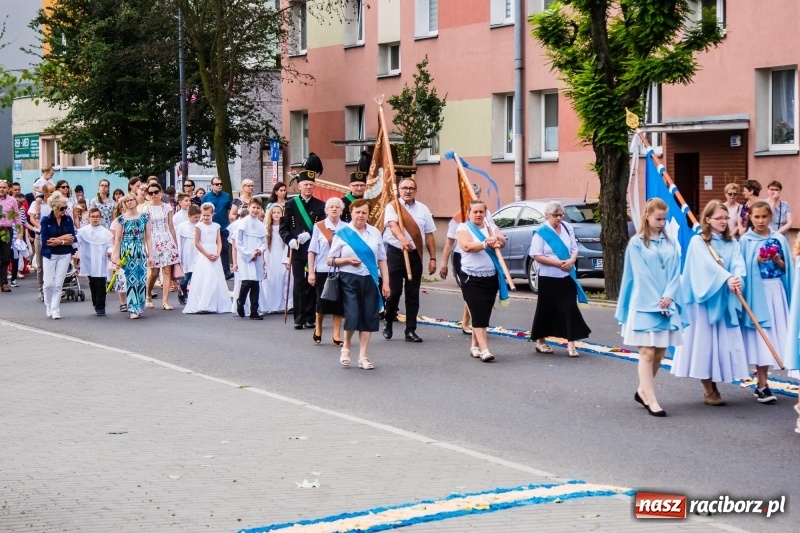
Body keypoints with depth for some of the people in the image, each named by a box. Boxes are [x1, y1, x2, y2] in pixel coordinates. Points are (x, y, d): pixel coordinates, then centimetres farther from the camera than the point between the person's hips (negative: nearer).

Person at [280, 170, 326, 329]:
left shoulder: (320, 205, 7)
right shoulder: (291, 205, 7)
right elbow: (283, 227, 4)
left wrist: (309, 235, -15)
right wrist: (290, 240, -13)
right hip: (297, 251, -1)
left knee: (312, 284, 4)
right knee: (299, 284, -3)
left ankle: (310, 318, 10)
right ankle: (299, 318, -1)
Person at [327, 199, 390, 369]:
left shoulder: (375, 233, 7)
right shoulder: (342, 233, 0)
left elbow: (382, 260, 9)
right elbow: (330, 260, 3)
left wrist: (386, 283, 4)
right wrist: (347, 260, -14)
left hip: (370, 280, 3)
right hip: (349, 280, -3)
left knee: (368, 317, 2)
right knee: (352, 316, -12)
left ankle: (363, 357, 13)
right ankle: (346, 347, 17)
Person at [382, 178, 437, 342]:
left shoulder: (423, 209, 9)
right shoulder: (392, 207, -3)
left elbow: (429, 235, 11)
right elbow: (393, 225, -23)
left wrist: (433, 258, 7)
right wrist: (402, 240, -43)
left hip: (415, 255, 3)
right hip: (395, 253, -3)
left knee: (413, 294, 4)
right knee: (394, 292, -3)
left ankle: (410, 330, 9)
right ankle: (388, 324, 19)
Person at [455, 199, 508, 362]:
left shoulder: (491, 227, 12)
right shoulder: (463, 228, -3)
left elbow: (502, 241, -6)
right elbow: (467, 246, -21)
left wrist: (497, 241, -29)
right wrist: (486, 244, -34)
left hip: (491, 277, 5)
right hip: (472, 278, -5)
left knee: (484, 315, 10)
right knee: (479, 314, -12)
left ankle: (475, 346, 23)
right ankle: (484, 350, -16)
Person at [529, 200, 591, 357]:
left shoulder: (567, 228, 5)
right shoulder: (541, 232, -9)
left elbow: (574, 248, 11)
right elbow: (537, 255, -13)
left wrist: (571, 260, -11)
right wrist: (557, 263, -19)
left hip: (567, 276, 4)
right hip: (548, 277, -4)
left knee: (570, 309, -3)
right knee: (547, 309, 7)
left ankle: (571, 344, -1)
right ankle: (540, 341, 23)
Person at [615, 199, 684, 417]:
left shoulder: (670, 243, 11)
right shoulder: (637, 243, -3)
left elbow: (675, 272, 6)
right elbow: (641, 275, -8)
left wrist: (669, 296, -10)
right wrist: (656, 302, -12)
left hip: (667, 305, 5)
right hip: (645, 305, -5)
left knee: (660, 352, 8)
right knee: (647, 352, -6)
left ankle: (643, 391, 23)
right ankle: (651, 399, -4)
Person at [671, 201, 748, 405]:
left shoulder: (732, 243, 11)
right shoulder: (698, 242, -4)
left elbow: (738, 264, -7)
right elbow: (708, 264, -21)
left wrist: (738, 279, -29)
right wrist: (727, 278, -37)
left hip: (725, 301, 5)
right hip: (705, 299, -5)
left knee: (723, 342, 4)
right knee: (704, 341, -4)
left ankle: (712, 387, 14)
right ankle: (709, 391, 2)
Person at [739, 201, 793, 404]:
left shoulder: (779, 239, 7)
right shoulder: (745, 241, -1)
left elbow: (786, 268, 11)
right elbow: (742, 268, -3)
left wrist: (778, 261, -9)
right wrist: (756, 262, -18)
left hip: (775, 291, 3)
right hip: (755, 292, -3)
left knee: (772, 336, 3)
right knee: (759, 337, -5)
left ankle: (761, 382, 15)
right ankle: (762, 386, 0)